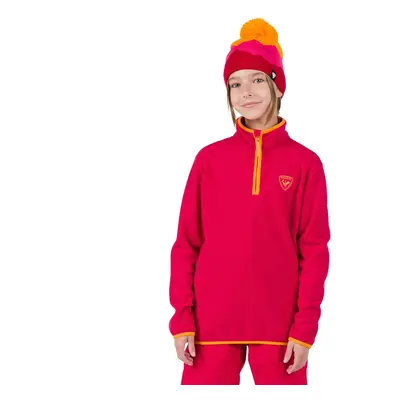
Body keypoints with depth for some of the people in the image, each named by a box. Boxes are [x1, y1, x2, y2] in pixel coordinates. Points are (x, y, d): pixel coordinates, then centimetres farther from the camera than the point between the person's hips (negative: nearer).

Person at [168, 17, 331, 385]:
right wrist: (182, 318, -2)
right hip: (211, 322, 1)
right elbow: (186, 243, 4)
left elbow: (314, 249, 0)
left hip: (280, 323, 0)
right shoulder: (209, 159, 5)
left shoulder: (305, 163, 2)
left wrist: (305, 327, -5)